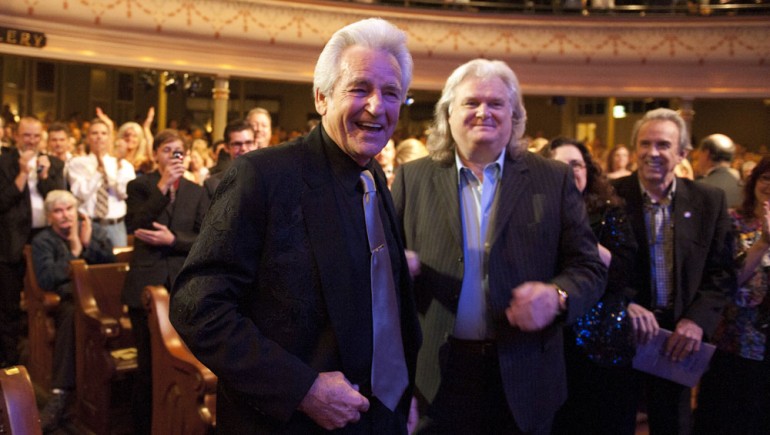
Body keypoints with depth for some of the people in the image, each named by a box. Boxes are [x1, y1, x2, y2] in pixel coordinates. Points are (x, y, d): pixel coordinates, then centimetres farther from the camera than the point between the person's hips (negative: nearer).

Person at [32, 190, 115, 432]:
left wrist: (89, 244, -8)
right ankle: (60, 393, -34)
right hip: (66, 299, -1)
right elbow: (46, 279, -7)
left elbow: (112, 263, 2)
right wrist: (74, 253, -6)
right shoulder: (42, 241, 10)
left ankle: (60, 394, -30)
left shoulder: (95, 233, 17)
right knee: (72, 314, -37)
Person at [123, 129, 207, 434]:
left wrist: (173, 239, -13)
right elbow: (134, 225, -11)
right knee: (148, 363, 5)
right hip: (146, 285, -1)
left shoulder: (197, 192, 10)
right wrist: (162, 187, -13)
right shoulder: (139, 186, 6)